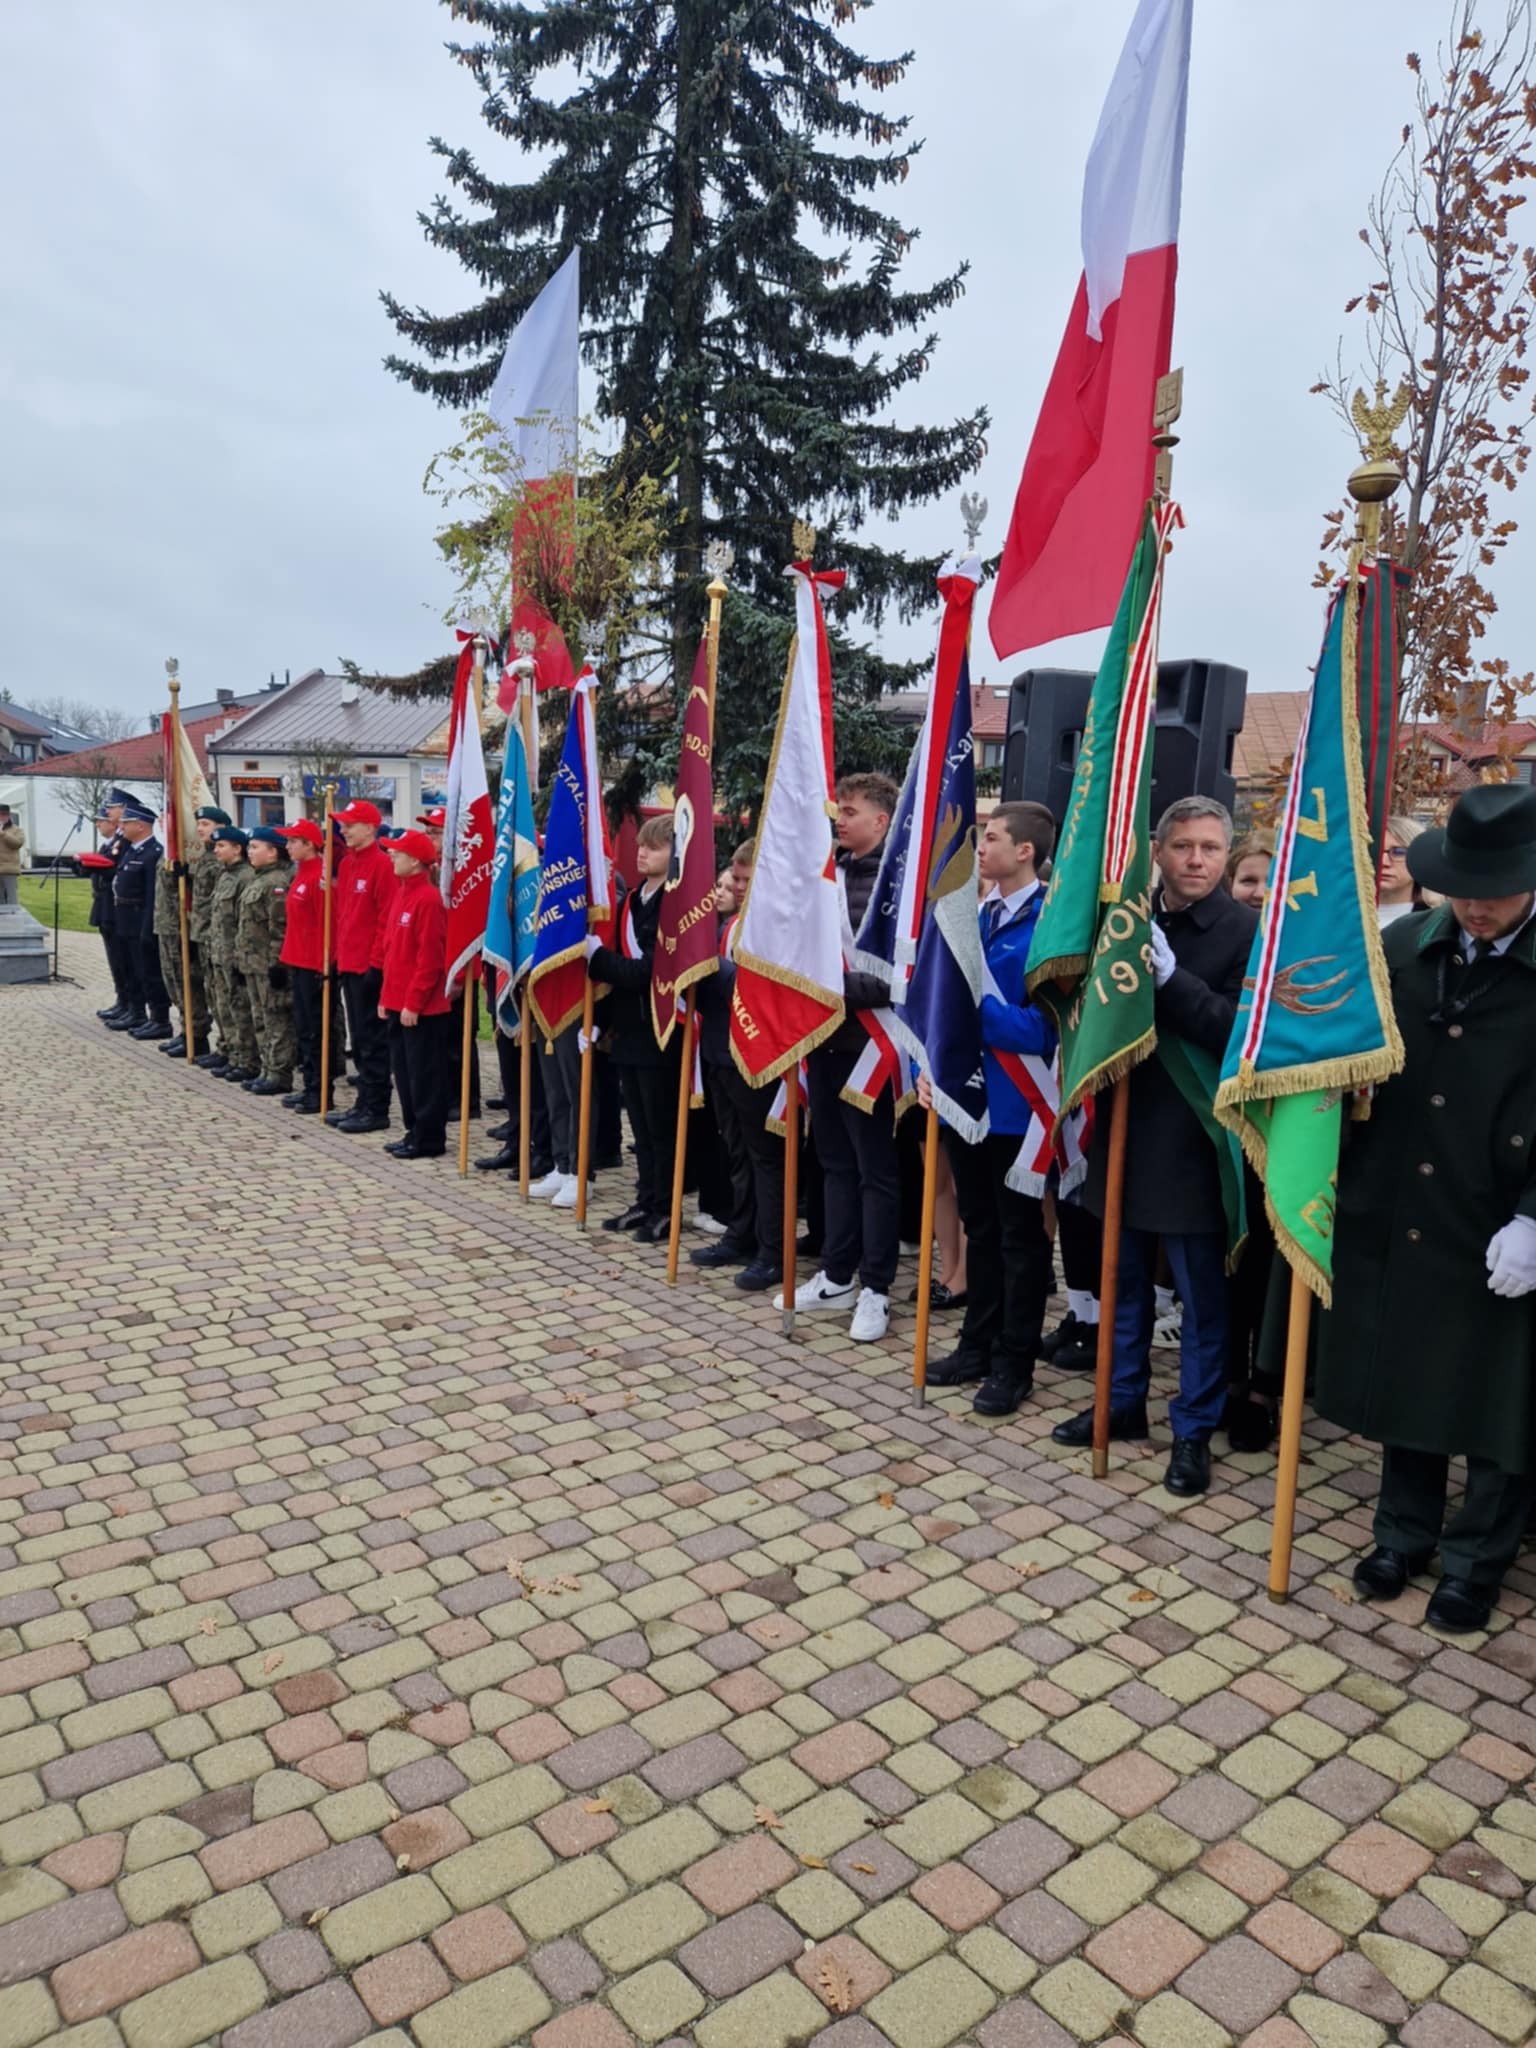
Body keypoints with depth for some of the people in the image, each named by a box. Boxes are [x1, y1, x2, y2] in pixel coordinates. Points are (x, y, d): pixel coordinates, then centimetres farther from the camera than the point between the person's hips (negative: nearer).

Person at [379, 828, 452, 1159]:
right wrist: (386, 997, 15)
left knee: (424, 1072, -1)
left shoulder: (428, 899, -15)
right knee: (404, 1069, 14)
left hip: (420, 1008, -9)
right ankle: (414, 1131, 24)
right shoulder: (401, 893, 13)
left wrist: (413, 1002, -18)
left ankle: (429, 1139, 7)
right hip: (398, 1003, 9)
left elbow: (430, 958, -18)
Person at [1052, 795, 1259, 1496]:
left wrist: (1171, 978, -27)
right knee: (1125, 1280, 18)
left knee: (1202, 1296, 8)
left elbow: (1240, 1032, -19)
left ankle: (1193, 1430, 23)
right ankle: (1124, 1400, 35)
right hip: (1126, 1126, 5)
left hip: (1193, 1136, -5)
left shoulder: (1246, 931, -10)